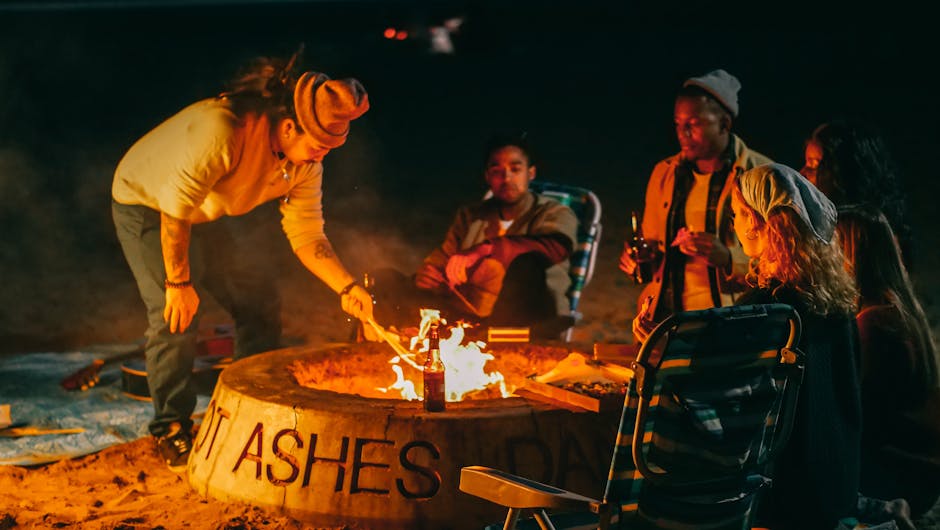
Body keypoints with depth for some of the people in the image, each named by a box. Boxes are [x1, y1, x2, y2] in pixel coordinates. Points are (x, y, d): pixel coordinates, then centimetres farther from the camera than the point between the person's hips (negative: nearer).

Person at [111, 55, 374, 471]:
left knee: (259, 304, 1)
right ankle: (171, 430, 0)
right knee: (176, 317, -18)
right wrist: (179, 283, -27)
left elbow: (308, 237, -9)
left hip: (209, 215, 7)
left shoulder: (305, 161, -15)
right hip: (147, 204, -7)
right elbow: (175, 210, -33)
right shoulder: (220, 130, -39)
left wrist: (346, 287, -22)